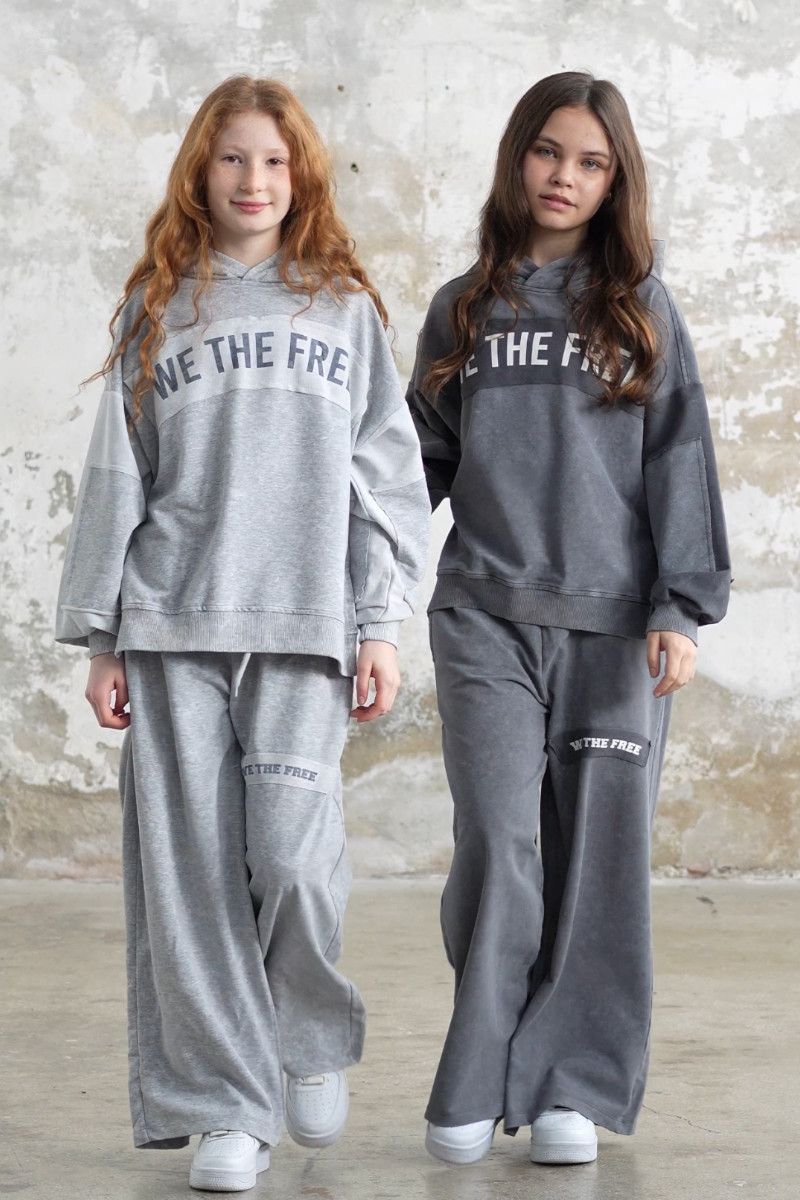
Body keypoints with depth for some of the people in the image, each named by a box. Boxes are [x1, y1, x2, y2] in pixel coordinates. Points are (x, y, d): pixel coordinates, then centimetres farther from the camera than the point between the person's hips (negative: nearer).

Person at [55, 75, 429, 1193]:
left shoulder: (345, 307, 13)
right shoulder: (156, 309, 14)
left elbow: (387, 470, 9)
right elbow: (116, 477, 13)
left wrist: (382, 621, 0)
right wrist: (99, 636, 8)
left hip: (306, 621, -1)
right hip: (173, 622, 1)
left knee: (294, 850, -12)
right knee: (191, 866, -2)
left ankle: (314, 1036, 17)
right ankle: (225, 1106, 7)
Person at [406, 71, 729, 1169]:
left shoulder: (641, 306, 8)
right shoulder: (462, 308, 14)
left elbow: (680, 459, 2)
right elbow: (424, 459, 17)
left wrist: (682, 607, -7)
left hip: (614, 622, -1)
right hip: (486, 618, 1)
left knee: (596, 853, 1)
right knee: (496, 842, -6)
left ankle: (573, 1088, 10)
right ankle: (476, 1089, 3)